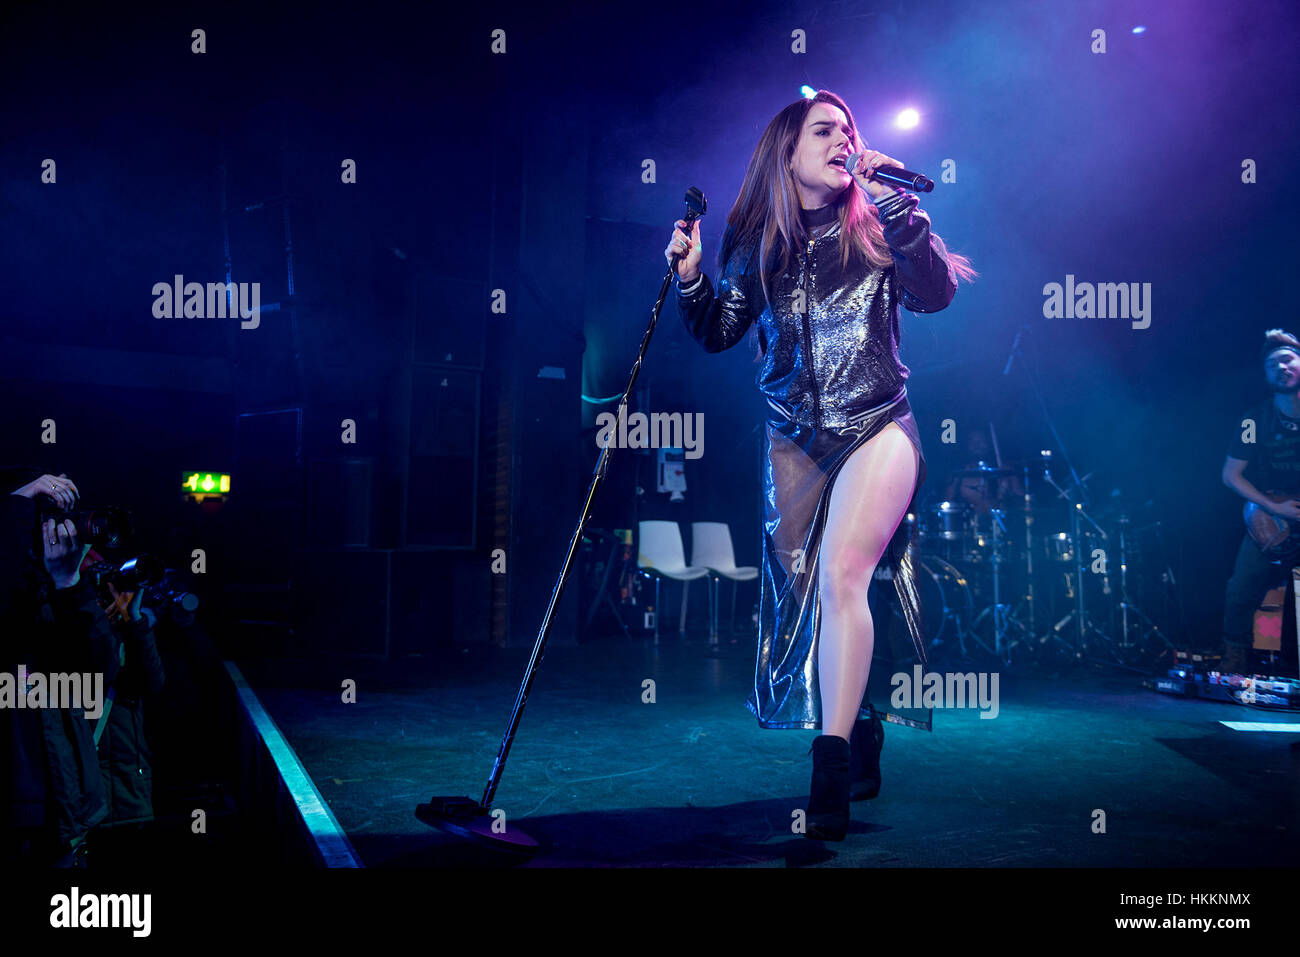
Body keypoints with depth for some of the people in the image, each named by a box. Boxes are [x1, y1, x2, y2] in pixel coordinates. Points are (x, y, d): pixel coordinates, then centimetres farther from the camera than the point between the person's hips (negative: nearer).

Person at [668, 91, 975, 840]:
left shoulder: (873, 231, 0)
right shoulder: (758, 243, 6)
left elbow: (938, 292, -15)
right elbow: (719, 333, 10)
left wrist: (894, 200, -20)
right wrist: (691, 278, -7)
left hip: (875, 427, -3)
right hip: (793, 440, 4)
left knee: (840, 575, -24)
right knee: (800, 596, 7)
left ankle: (832, 775, -22)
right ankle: (859, 731, 30)